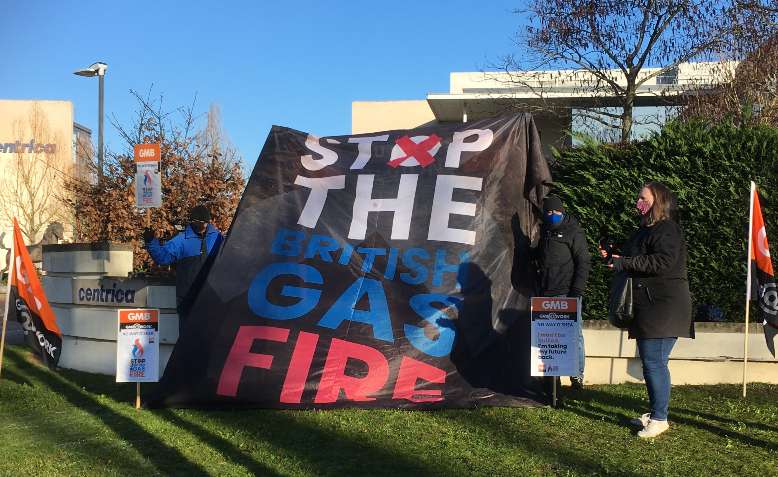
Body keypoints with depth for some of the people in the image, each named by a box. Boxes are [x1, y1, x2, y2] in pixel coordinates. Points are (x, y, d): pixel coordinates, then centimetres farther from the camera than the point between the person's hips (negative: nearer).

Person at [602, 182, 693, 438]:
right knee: (650, 360, 14)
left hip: (663, 308, -10)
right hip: (649, 306, 10)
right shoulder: (647, 229, 19)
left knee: (654, 361, -10)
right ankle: (655, 411, 24)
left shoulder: (667, 230, -12)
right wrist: (614, 257, 9)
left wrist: (624, 262, -22)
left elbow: (663, 261, -25)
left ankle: (660, 418, -3)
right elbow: (635, 261, 26)